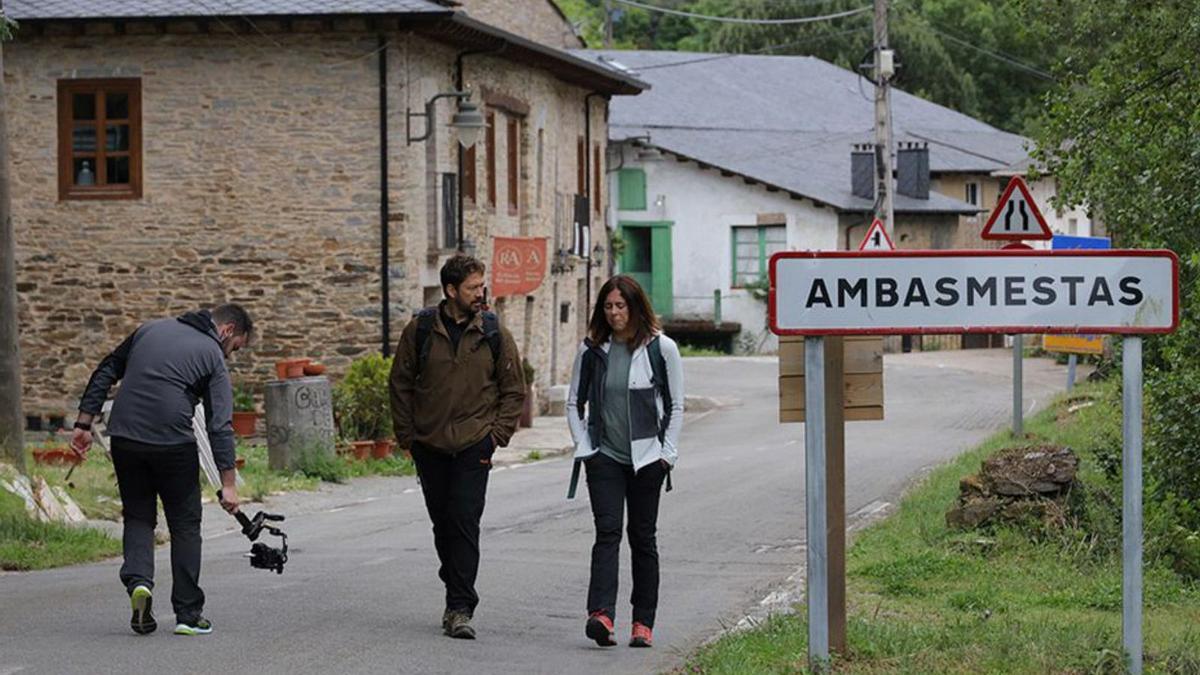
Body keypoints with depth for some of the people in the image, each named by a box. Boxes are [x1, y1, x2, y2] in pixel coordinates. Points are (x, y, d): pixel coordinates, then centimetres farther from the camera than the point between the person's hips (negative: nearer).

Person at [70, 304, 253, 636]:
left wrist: (84, 423, 14)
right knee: (185, 524, 10)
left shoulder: (150, 329, 17)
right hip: (173, 442, -3)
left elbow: (105, 373, 14)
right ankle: (188, 614, 9)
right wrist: (228, 483, -4)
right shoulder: (212, 356, 3)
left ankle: (138, 580, -10)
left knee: (138, 516, 16)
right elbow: (220, 424, -4)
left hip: (124, 438, 3)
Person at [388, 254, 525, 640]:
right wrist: (406, 435, 3)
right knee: (442, 523, 10)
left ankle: (460, 608, -11)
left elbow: (514, 390, 7)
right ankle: (458, 594, 25)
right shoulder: (420, 330, 0)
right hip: (429, 445, 2)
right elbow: (401, 384, 8)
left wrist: (498, 434, -2)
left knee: (465, 523, -11)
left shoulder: (495, 335, 1)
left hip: (473, 446, -2)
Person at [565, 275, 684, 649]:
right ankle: (601, 614, -26)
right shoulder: (592, 350, 4)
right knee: (607, 533, -13)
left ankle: (643, 622, 11)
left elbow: (675, 406, 4)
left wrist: (667, 453, -2)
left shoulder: (661, 348, -1)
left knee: (643, 537, 5)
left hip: (647, 459, -1)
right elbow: (574, 402, 12)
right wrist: (584, 448, 2)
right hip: (604, 458, 1)